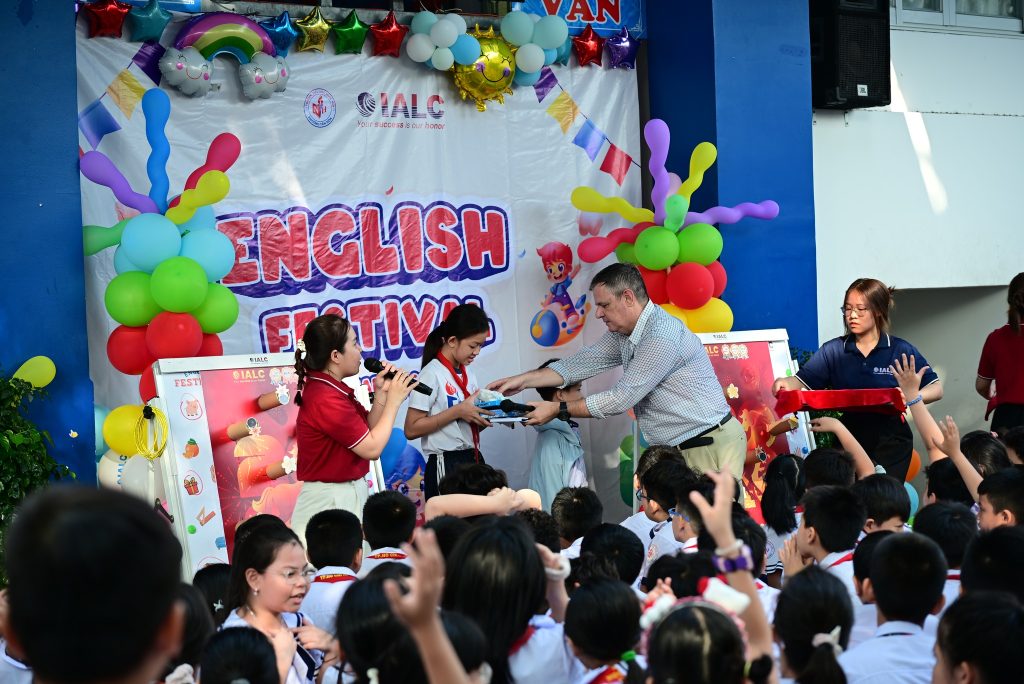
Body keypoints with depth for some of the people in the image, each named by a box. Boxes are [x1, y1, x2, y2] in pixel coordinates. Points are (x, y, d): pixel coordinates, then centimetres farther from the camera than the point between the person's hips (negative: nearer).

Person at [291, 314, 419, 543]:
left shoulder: (331, 389, 9)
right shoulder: (326, 400, -21)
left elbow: (368, 432, 14)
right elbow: (372, 448, -17)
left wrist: (381, 393, 2)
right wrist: (393, 401, -8)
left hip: (348, 495, 10)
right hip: (330, 501, -10)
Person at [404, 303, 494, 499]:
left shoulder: (468, 374, 12)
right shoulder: (432, 374, -11)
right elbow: (411, 429, -16)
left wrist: (487, 416, -2)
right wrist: (458, 411, -20)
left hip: (473, 460, 7)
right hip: (446, 466, -7)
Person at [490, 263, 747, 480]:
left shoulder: (661, 336, -22)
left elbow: (622, 398, -19)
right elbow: (584, 362, 10)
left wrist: (557, 410, -12)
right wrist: (523, 380, 3)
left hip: (713, 444, -9)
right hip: (677, 448, 9)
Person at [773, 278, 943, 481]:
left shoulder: (901, 351, 0)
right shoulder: (833, 351, 5)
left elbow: (936, 389, -1)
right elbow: (801, 382, -4)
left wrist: (911, 398, -22)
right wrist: (785, 383, -27)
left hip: (891, 441, -2)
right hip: (850, 439, 2)